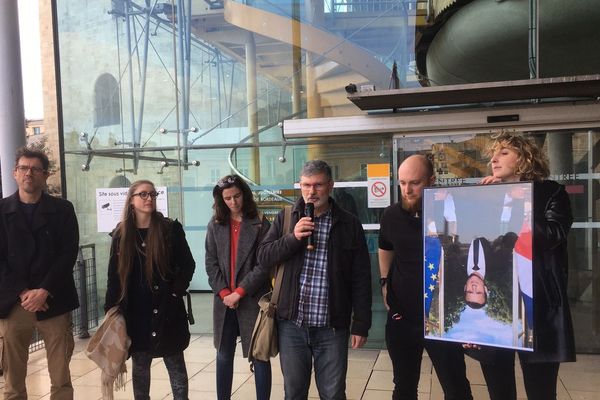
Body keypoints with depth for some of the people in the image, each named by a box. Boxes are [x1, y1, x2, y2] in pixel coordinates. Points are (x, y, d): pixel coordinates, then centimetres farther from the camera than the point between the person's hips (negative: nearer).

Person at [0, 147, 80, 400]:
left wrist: (44, 291, -12)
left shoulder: (62, 209, 6)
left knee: (61, 378, 5)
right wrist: (23, 292, -10)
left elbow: (69, 254, -2)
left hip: (53, 303, -1)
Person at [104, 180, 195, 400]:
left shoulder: (171, 228, -3)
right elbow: (114, 274, 5)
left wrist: (175, 292, -11)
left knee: (175, 364, 7)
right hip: (135, 311, 2)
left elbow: (188, 264, -1)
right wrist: (112, 308, 0)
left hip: (166, 309, -2)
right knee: (140, 366, 12)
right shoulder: (121, 234, 4)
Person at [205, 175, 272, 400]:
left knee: (259, 356, 4)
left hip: (253, 300, -3)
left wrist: (240, 292, -14)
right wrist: (224, 293, -9)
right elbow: (211, 263, 3)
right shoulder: (215, 225, 7)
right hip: (224, 301, 3)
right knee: (224, 356, 14)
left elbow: (264, 264, -9)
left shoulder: (260, 224, -4)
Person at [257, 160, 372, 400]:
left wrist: (361, 324, -2)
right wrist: (293, 238, -16)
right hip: (292, 324, 2)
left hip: (332, 327, -1)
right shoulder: (286, 219, 4)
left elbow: (361, 279, 0)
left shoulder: (349, 224, -1)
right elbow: (263, 256, -1)